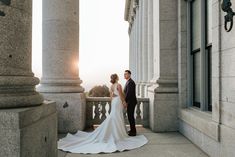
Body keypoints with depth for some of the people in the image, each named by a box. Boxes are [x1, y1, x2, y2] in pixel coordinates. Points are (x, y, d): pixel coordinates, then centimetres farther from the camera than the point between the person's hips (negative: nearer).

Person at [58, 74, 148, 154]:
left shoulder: (111, 86, 11)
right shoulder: (118, 85, -13)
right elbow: (121, 95, -14)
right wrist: (124, 102, -4)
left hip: (114, 102, 8)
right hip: (118, 102, -8)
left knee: (114, 118, 13)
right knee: (117, 118, -4)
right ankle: (117, 135, 1)